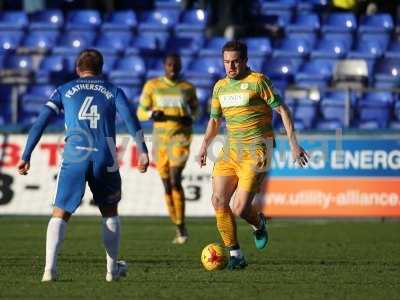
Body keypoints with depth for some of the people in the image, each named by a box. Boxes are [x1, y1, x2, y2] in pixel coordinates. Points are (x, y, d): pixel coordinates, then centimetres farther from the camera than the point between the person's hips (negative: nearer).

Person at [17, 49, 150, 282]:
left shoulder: (64, 91, 16)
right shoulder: (113, 91, 16)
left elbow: (41, 122, 7)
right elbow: (130, 117, -1)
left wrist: (26, 156, 5)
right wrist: (143, 151, -6)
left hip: (74, 157, -1)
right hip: (104, 158, 1)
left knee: (60, 214, 3)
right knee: (110, 212, 21)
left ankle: (50, 268, -14)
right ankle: (113, 269, 26)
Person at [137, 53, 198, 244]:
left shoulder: (187, 88, 4)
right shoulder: (152, 86, 4)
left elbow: (195, 108, 20)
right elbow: (141, 112, 5)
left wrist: (190, 117, -3)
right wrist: (152, 114, -17)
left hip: (180, 137, -2)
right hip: (160, 137, 2)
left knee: (175, 180, -20)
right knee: (167, 186, 5)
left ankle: (181, 227, -14)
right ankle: (179, 230, 18)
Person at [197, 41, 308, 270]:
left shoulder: (257, 81, -6)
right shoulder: (220, 86, 13)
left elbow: (282, 110, -6)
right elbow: (215, 120, 24)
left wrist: (293, 143, -13)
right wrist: (205, 145, 8)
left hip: (256, 150, -6)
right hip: (231, 149, 6)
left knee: (240, 208, -13)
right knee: (219, 200, -9)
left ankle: (258, 224, 24)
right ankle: (235, 255, 0)